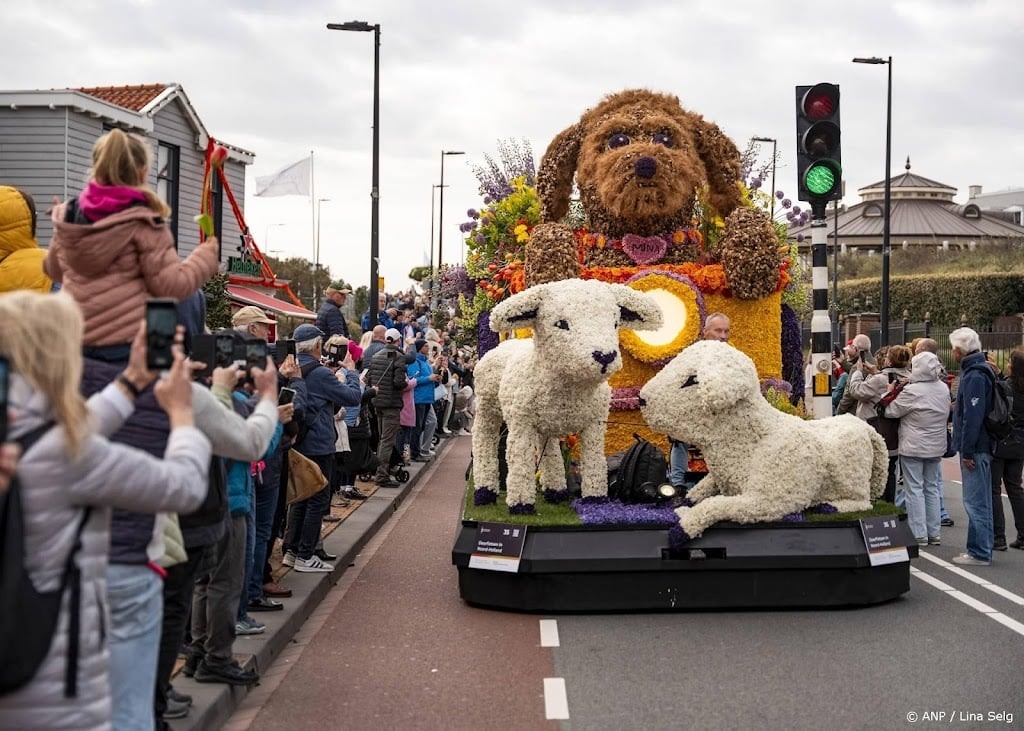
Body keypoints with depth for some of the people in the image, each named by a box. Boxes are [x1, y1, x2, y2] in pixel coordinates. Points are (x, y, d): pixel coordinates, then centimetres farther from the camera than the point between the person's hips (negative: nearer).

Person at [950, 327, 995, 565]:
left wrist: (967, 451, -21)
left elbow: (973, 416, -23)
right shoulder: (978, 371, 14)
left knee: (975, 501, -6)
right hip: (982, 446, 10)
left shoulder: (974, 376, -18)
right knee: (980, 500, 15)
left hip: (975, 447, -10)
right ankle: (981, 549, 23)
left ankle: (979, 553, -3)